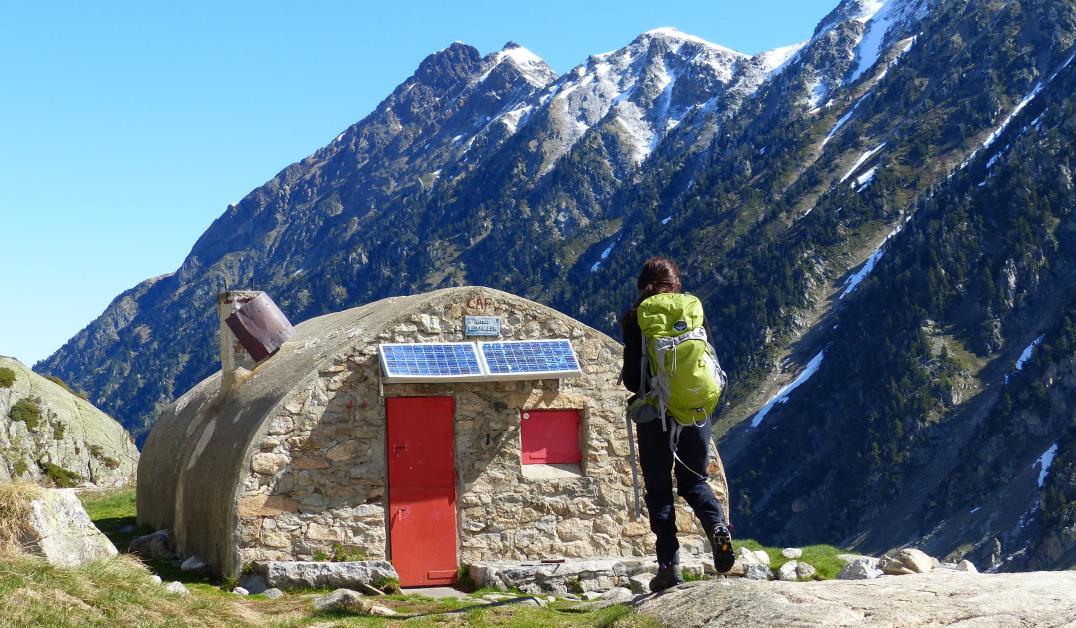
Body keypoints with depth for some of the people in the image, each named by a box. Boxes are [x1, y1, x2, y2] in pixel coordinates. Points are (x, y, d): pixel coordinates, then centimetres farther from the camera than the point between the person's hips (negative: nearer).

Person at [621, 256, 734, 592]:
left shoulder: (635, 319, -5)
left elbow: (631, 377, -8)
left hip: (655, 413, -2)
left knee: (659, 488, 7)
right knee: (693, 479, 17)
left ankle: (669, 564, 1)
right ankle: (717, 526, -12)